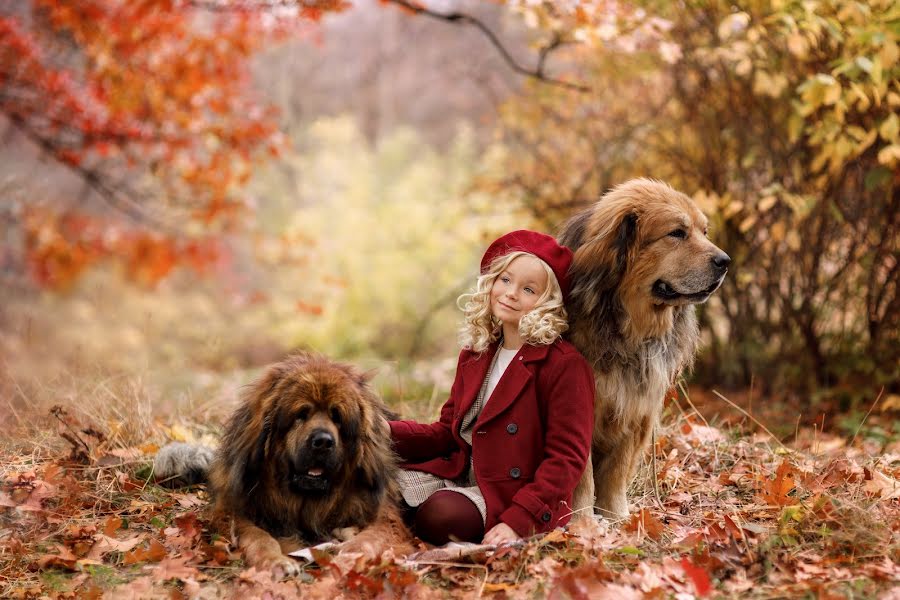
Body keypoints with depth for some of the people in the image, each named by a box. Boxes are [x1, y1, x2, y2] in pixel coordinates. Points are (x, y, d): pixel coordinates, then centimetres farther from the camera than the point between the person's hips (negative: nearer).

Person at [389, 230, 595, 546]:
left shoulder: (565, 365, -12)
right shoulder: (474, 355, 12)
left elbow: (567, 458, -15)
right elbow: (449, 432, 15)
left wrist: (516, 522, -24)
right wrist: (386, 433, -3)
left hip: (514, 494, -6)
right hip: (460, 474, 6)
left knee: (441, 516, -33)